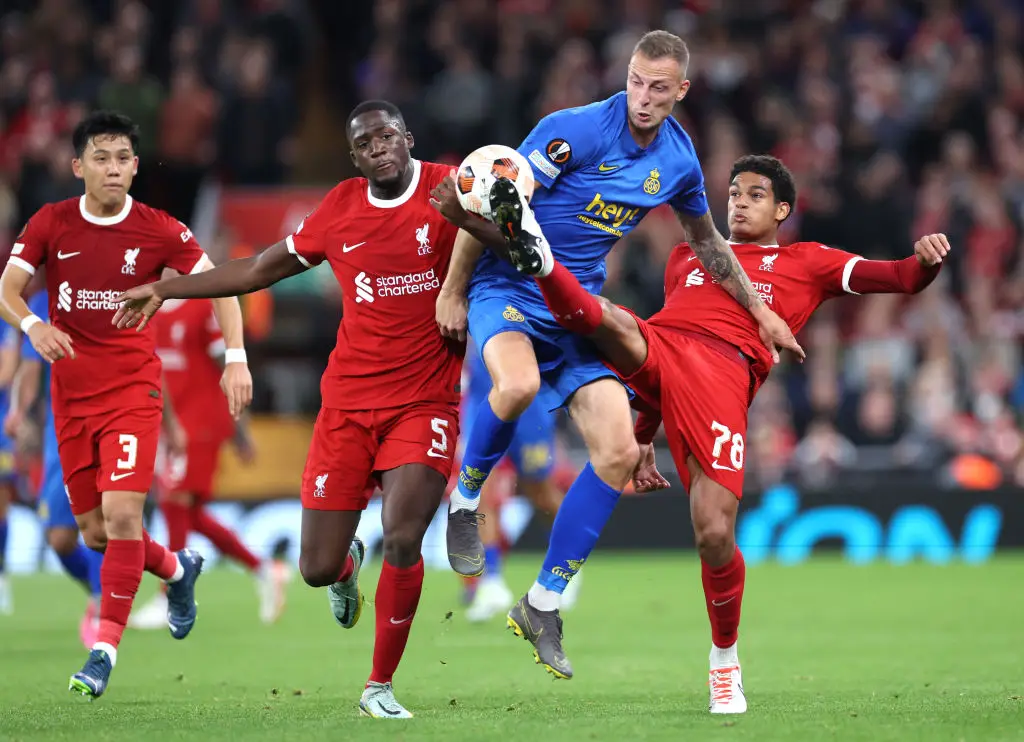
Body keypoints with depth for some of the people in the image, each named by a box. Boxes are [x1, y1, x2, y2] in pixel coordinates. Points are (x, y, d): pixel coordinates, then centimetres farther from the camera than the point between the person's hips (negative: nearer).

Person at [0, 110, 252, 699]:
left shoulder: (159, 231, -5)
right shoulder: (51, 224, 0)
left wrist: (238, 358, -12)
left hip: (133, 389, -3)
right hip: (72, 395, 3)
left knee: (121, 511, -20)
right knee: (95, 532, 9)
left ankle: (106, 646, -13)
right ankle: (178, 569, 39)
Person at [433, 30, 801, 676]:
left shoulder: (678, 159, 3)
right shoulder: (576, 130, -17)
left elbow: (707, 241, 22)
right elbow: (489, 205, -13)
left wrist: (760, 311, 23)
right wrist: (453, 293, -12)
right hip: (508, 288, -5)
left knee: (619, 453, -9)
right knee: (518, 385, -38)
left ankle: (545, 603, 3)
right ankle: (465, 497, -7)